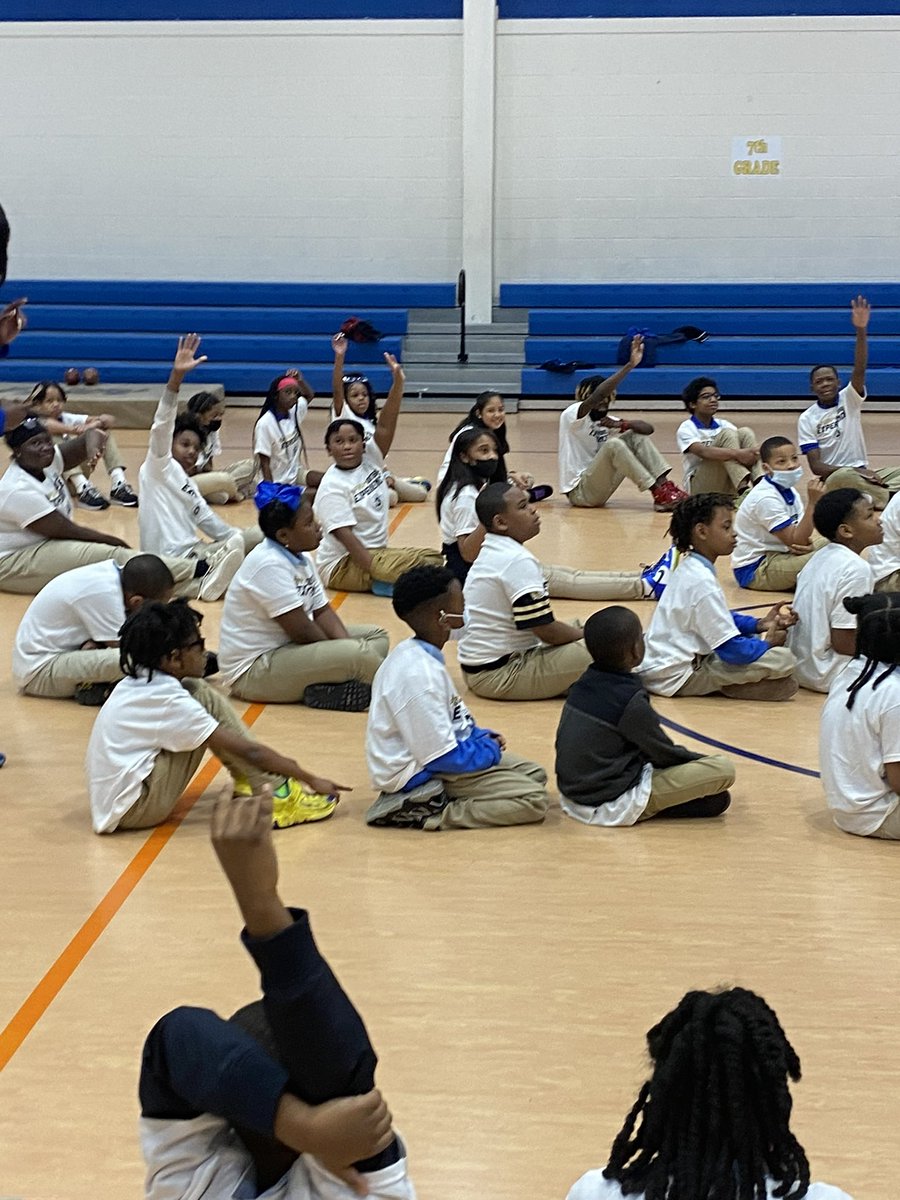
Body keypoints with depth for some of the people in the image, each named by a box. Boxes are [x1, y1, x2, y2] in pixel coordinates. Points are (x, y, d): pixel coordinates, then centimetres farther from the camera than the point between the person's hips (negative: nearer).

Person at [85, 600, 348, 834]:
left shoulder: (137, 683, 6)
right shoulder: (169, 701, -19)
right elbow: (249, 750, -16)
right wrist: (311, 780, -8)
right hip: (133, 810, -9)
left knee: (196, 692, 10)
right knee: (203, 697, -13)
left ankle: (250, 783, 7)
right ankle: (276, 796, -14)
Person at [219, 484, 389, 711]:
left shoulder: (302, 559, 7)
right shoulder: (269, 564, -24)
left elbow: (322, 612, 8)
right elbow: (300, 630, -24)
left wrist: (345, 645, -9)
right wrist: (338, 652, -9)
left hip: (288, 649, 11)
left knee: (375, 636, 10)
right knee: (358, 656, -28)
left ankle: (325, 687, -13)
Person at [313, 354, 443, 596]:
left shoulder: (370, 460, 2)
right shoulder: (332, 487, -17)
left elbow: (385, 426, -11)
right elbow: (344, 535, -24)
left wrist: (398, 383, -23)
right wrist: (376, 573, -33)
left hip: (376, 551, 8)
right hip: (344, 564, -8)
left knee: (436, 559, 3)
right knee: (425, 566, -25)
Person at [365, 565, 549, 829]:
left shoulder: (414, 654, 2)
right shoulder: (419, 675, -28)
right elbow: (442, 757, -24)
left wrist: (484, 738, 5)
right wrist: (489, 749, -9)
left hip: (438, 751, 10)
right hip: (422, 774, -10)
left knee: (535, 774, 15)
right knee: (534, 800, -14)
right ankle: (425, 814, -16)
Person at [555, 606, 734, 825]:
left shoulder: (582, 686, 3)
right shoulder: (631, 701, -20)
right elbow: (665, 754, -8)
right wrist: (703, 761, 13)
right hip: (613, 806, -8)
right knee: (724, 768, -12)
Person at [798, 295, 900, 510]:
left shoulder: (849, 398, 5)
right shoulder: (807, 419, -1)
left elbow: (860, 369, -14)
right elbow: (816, 466, -8)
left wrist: (861, 330, -31)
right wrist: (853, 469, -23)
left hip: (863, 474, 5)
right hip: (833, 478, -4)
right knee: (843, 477, -39)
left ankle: (882, 495, -47)